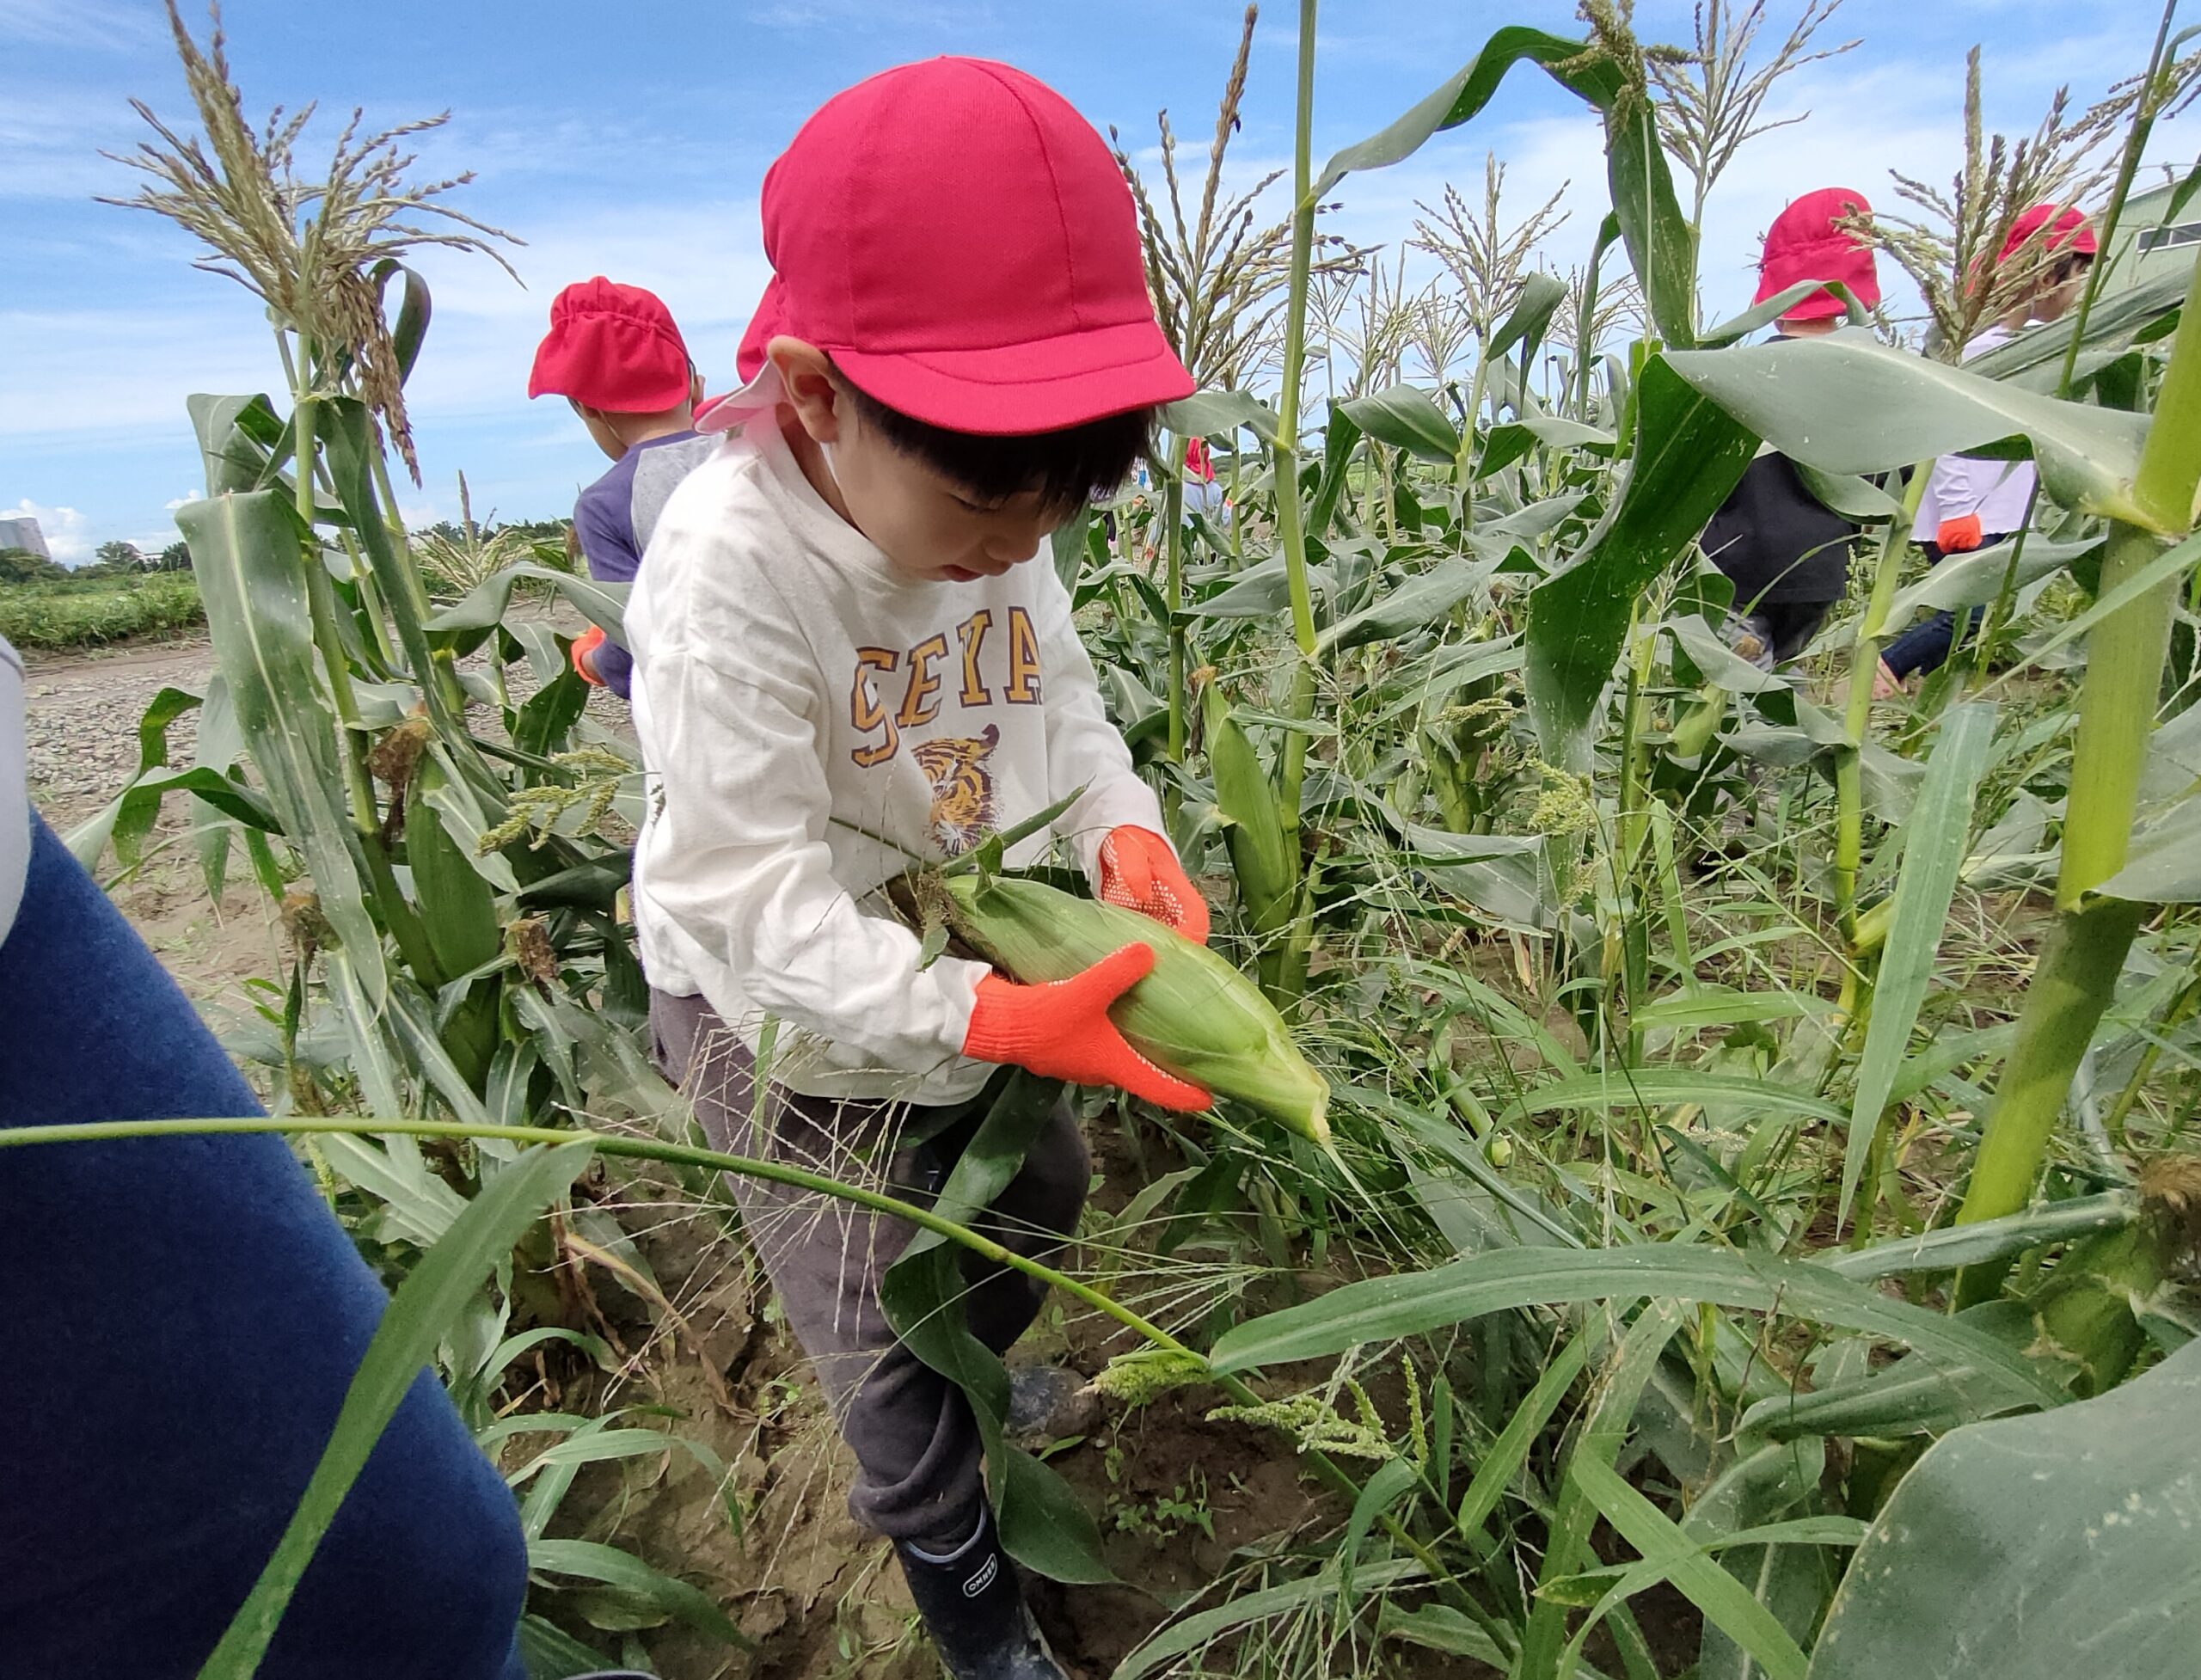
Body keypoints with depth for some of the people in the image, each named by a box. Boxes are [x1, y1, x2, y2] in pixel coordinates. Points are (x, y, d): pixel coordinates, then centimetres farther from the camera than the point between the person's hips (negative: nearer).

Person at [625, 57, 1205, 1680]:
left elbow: (1059, 703, -1)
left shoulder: (993, 522, -10)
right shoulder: (730, 572, -32)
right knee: (882, 1329, 8)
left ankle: (984, 1372, 59)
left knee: (1040, 1192, 24)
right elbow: (755, 900, -32)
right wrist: (991, 1018, -42)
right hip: (786, 1011, -6)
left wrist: (1126, 833, -21)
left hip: (970, 955, 6)